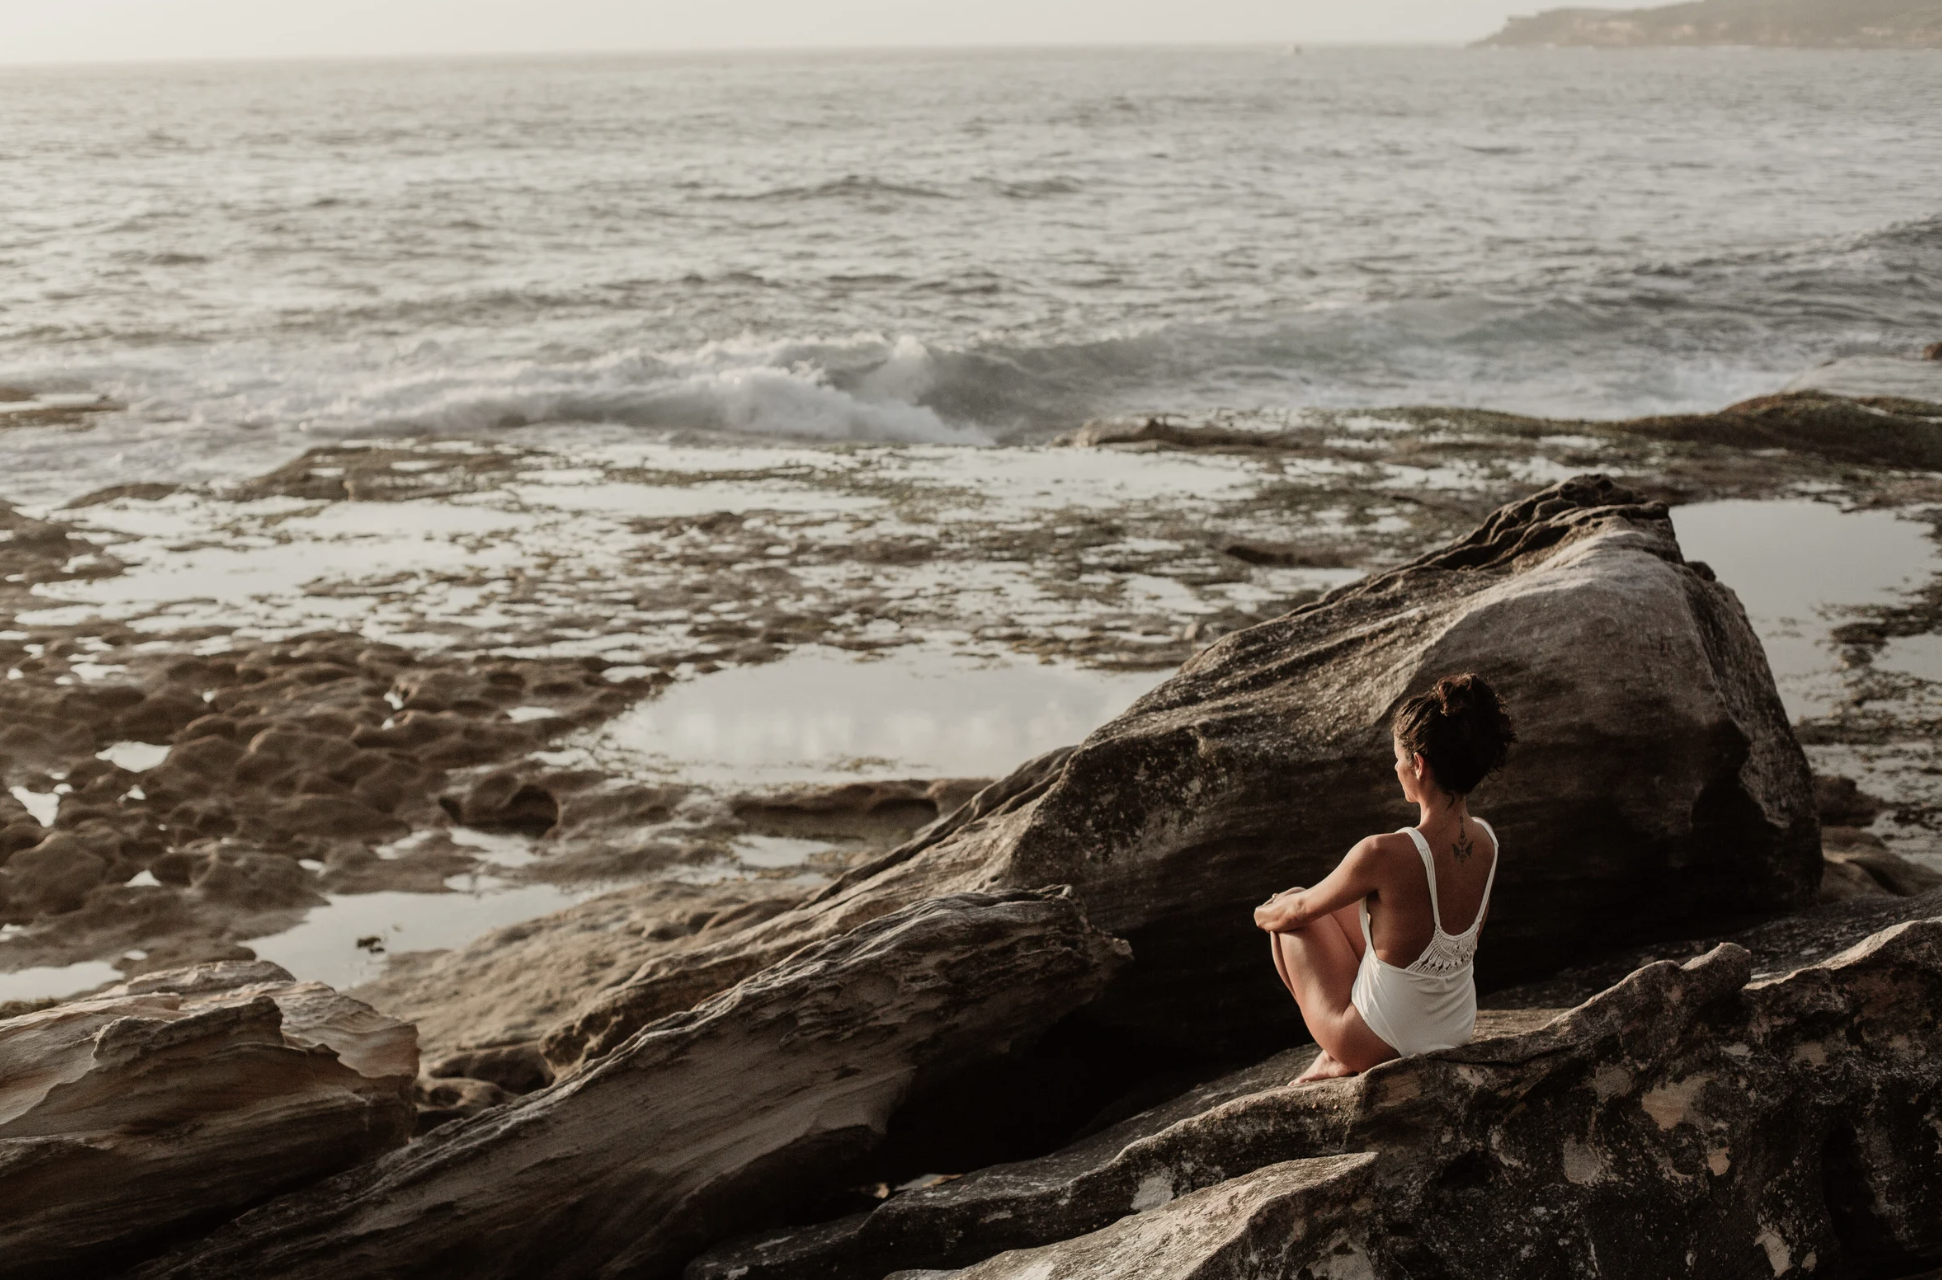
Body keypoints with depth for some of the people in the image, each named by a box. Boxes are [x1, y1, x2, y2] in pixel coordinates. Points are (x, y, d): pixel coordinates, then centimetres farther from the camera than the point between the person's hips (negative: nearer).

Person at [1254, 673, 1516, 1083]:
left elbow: (1297, 911, -13)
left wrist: (1264, 913, 12)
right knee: (1335, 903, 24)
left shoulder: (1386, 854, -32)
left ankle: (1339, 1059, 23)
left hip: (1380, 1044, -6)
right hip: (1459, 1029, 6)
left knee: (1291, 910, 16)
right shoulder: (1486, 841, -11)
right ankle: (1336, 1053, 27)